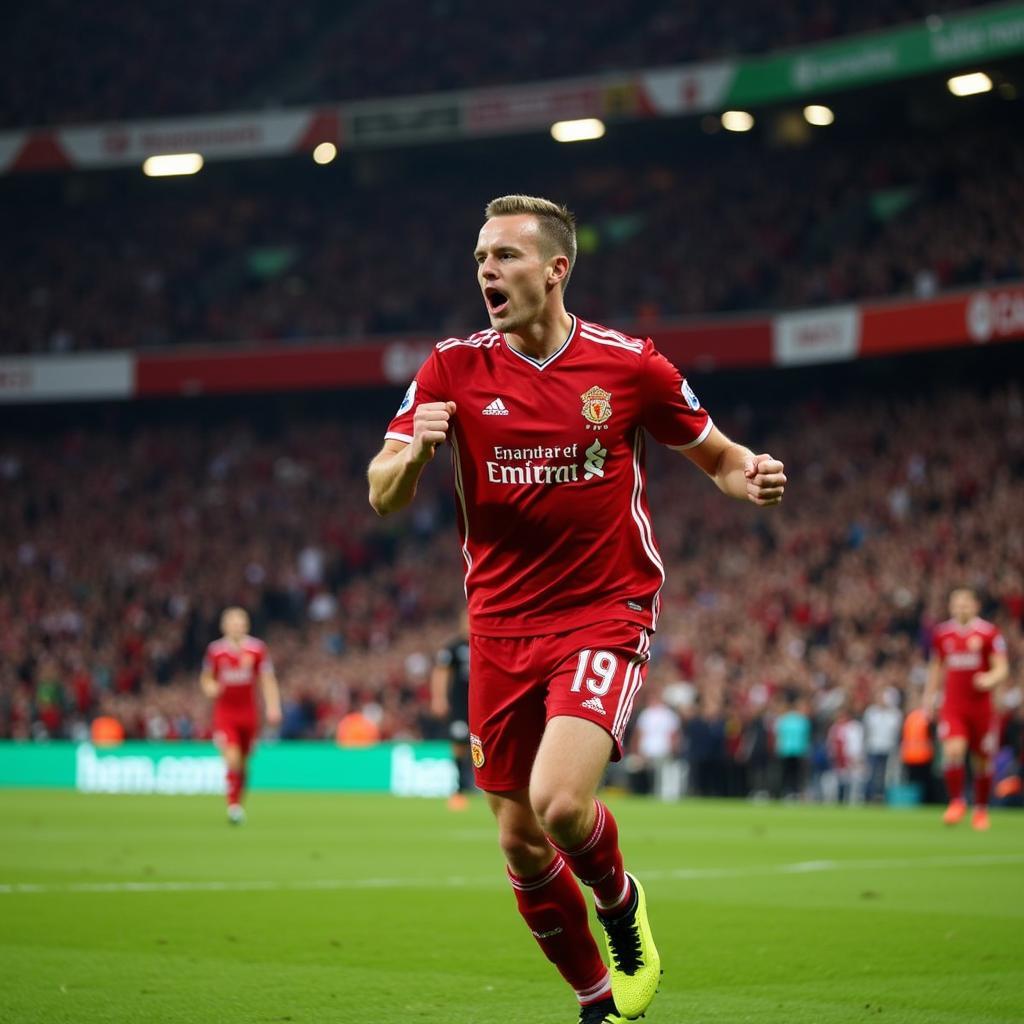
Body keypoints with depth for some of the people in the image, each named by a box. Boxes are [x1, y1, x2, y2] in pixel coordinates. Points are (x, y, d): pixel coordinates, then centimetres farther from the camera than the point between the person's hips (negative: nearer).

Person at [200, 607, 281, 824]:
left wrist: (273, 707, -9)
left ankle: (237, 802, 27)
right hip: (224, 713, -2)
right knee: (232, 758, -18)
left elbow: (268, 680, 1)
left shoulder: (257, 649, -3)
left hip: (249, 713, 2)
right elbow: (206, 678, 11)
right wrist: (210, 687, -12)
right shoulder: (215, 650, -2)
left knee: (243, 763, 9)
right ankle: (233, 803, -8)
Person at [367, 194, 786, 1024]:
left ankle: (620, 900, 10)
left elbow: (714, 453, 10)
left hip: (606, 615, -3)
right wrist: (413, 453, -28)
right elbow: (383, 496, -5)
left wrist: (752, 478, -13)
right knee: (521, 844, 6)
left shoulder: (629, 364, -4)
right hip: (502, 628, 3)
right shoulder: (455, 370, -1)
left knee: (560, 804, -24)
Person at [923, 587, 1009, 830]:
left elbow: (1002, 668, -7)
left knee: (983, 760, 5)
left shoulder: (989, 633, -5)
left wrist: (991, 678, -28)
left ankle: (981, 810, 23)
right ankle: (956, 801, -4)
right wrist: (929, 696, 16)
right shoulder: (941, 634, 5)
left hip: (981, 706, -1)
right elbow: (936, 666, 19)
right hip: (952, 706, 1)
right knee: (953, 750, -20)